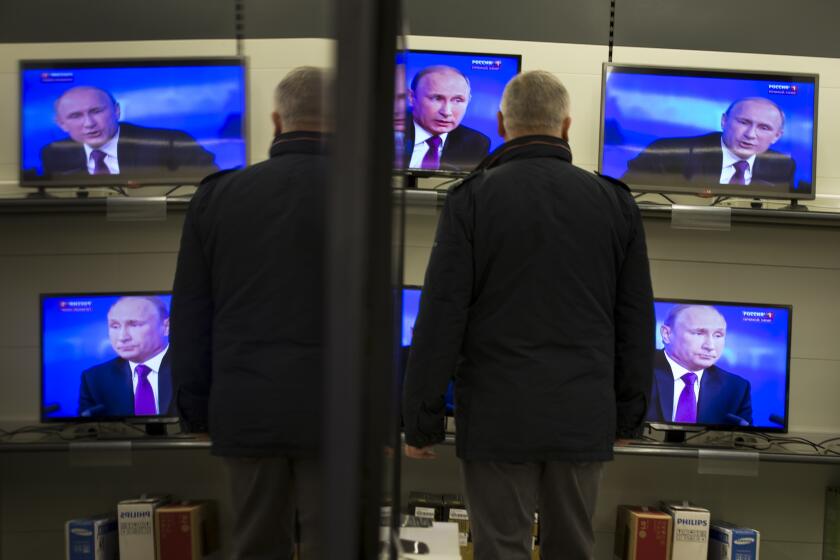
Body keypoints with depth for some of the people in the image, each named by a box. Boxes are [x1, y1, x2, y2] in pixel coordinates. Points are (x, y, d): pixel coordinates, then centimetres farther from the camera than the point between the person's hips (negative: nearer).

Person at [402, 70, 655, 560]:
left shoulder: (472, 198, -6)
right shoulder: (614, 201, 4)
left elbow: (441, 317, -8)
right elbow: (637, 319, 7)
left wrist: (422, 422, -1)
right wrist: (629, 414, 16)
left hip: (498, 417, -3)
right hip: (584, 419, 3)